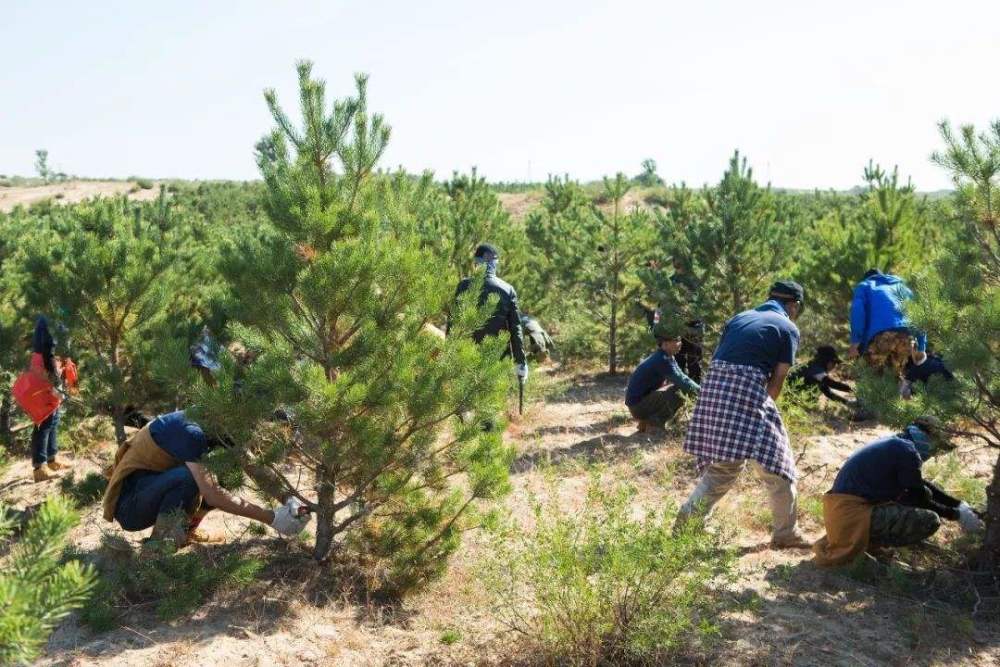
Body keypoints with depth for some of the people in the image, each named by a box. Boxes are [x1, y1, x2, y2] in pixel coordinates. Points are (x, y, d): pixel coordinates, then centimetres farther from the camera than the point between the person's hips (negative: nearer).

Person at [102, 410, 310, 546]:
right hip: (129, 506, -9)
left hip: (152, 492, 9)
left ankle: (184, 529, 6)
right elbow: (212, 494, -32)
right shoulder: (187, 432, -27)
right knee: (189, 474, -33)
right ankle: (162, 540, -18)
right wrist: (271, 518, -31)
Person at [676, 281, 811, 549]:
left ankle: (685, 523, 14)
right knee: (779, 467, 10)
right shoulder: (788, 328, 7)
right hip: (747, 395, -6)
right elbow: (777, 381, 3)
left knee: (721, 468, 19)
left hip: (713, 392, 6)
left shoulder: (739, 318, 22)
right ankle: (785, 534, 19)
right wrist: (763, 408, 17)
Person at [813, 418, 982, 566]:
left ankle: (867, 535, 10)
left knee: (925, 492, 19)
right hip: (853, 513, -10)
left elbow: (923, 486, 29)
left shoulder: (897, 444, 16)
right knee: (930, 521, -14)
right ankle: (863, 541, -4)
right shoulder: (907, 451, -12)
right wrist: (957, 515, 8)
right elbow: (920, 501, -5)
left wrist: (959, 505, 26)